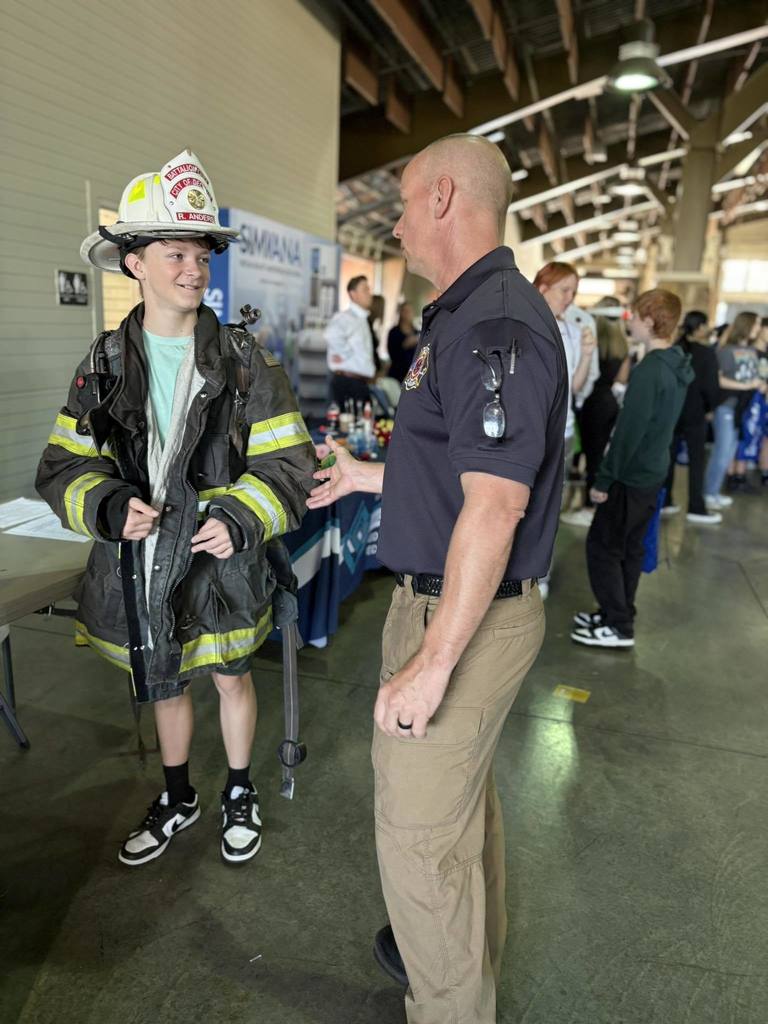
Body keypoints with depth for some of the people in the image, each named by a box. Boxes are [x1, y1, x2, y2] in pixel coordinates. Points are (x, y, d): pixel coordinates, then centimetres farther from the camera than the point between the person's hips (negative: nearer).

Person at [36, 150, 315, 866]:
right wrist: (108, 506, -19)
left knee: (230, 677, 13)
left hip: (220, 559, -2)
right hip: (137, 561, 3)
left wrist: (241, 518, -23)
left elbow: (288, 463, -9)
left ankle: (239, 795, 40)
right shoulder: (105, 363, 0)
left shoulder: (245, 362, -6)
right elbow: (64, 465, 1)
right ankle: (176, 799, 45)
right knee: (162, 683, 20)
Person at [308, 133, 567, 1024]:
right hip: (460, 605, 11)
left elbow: (495, 507, -27)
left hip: (462, 617, -11)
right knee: (463, 798, 26)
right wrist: (369, 476, 26)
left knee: (418, 835, 5)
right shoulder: (470, 317, 12)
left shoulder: (496, 325, -21)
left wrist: (432, 663, -24)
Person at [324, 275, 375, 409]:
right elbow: (332, 335, -32)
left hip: (361, 382, 9)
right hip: (347, 381, -9)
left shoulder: (363, 320, 20)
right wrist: (345, 354, -19)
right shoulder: (344, 317, -10)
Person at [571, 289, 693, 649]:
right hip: (653, 472, 9)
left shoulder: (649, 370, -22)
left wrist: (604, 478, -16)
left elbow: (629, 431, -23)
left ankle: (618, 627, 7)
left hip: (633, 475, -9)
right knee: (629, 547, 16)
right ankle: (618, 615, 27)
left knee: (602, 546, 0)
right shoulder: (677, 366, 8)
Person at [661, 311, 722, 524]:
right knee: (696, 461, 3)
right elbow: (710, 386, -14)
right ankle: (696, 509, 6)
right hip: (694, 413, -5)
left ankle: (664, 502, 16)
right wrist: (710, 408, 2)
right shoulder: (707, 353, -10)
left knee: (668, 458, 11)